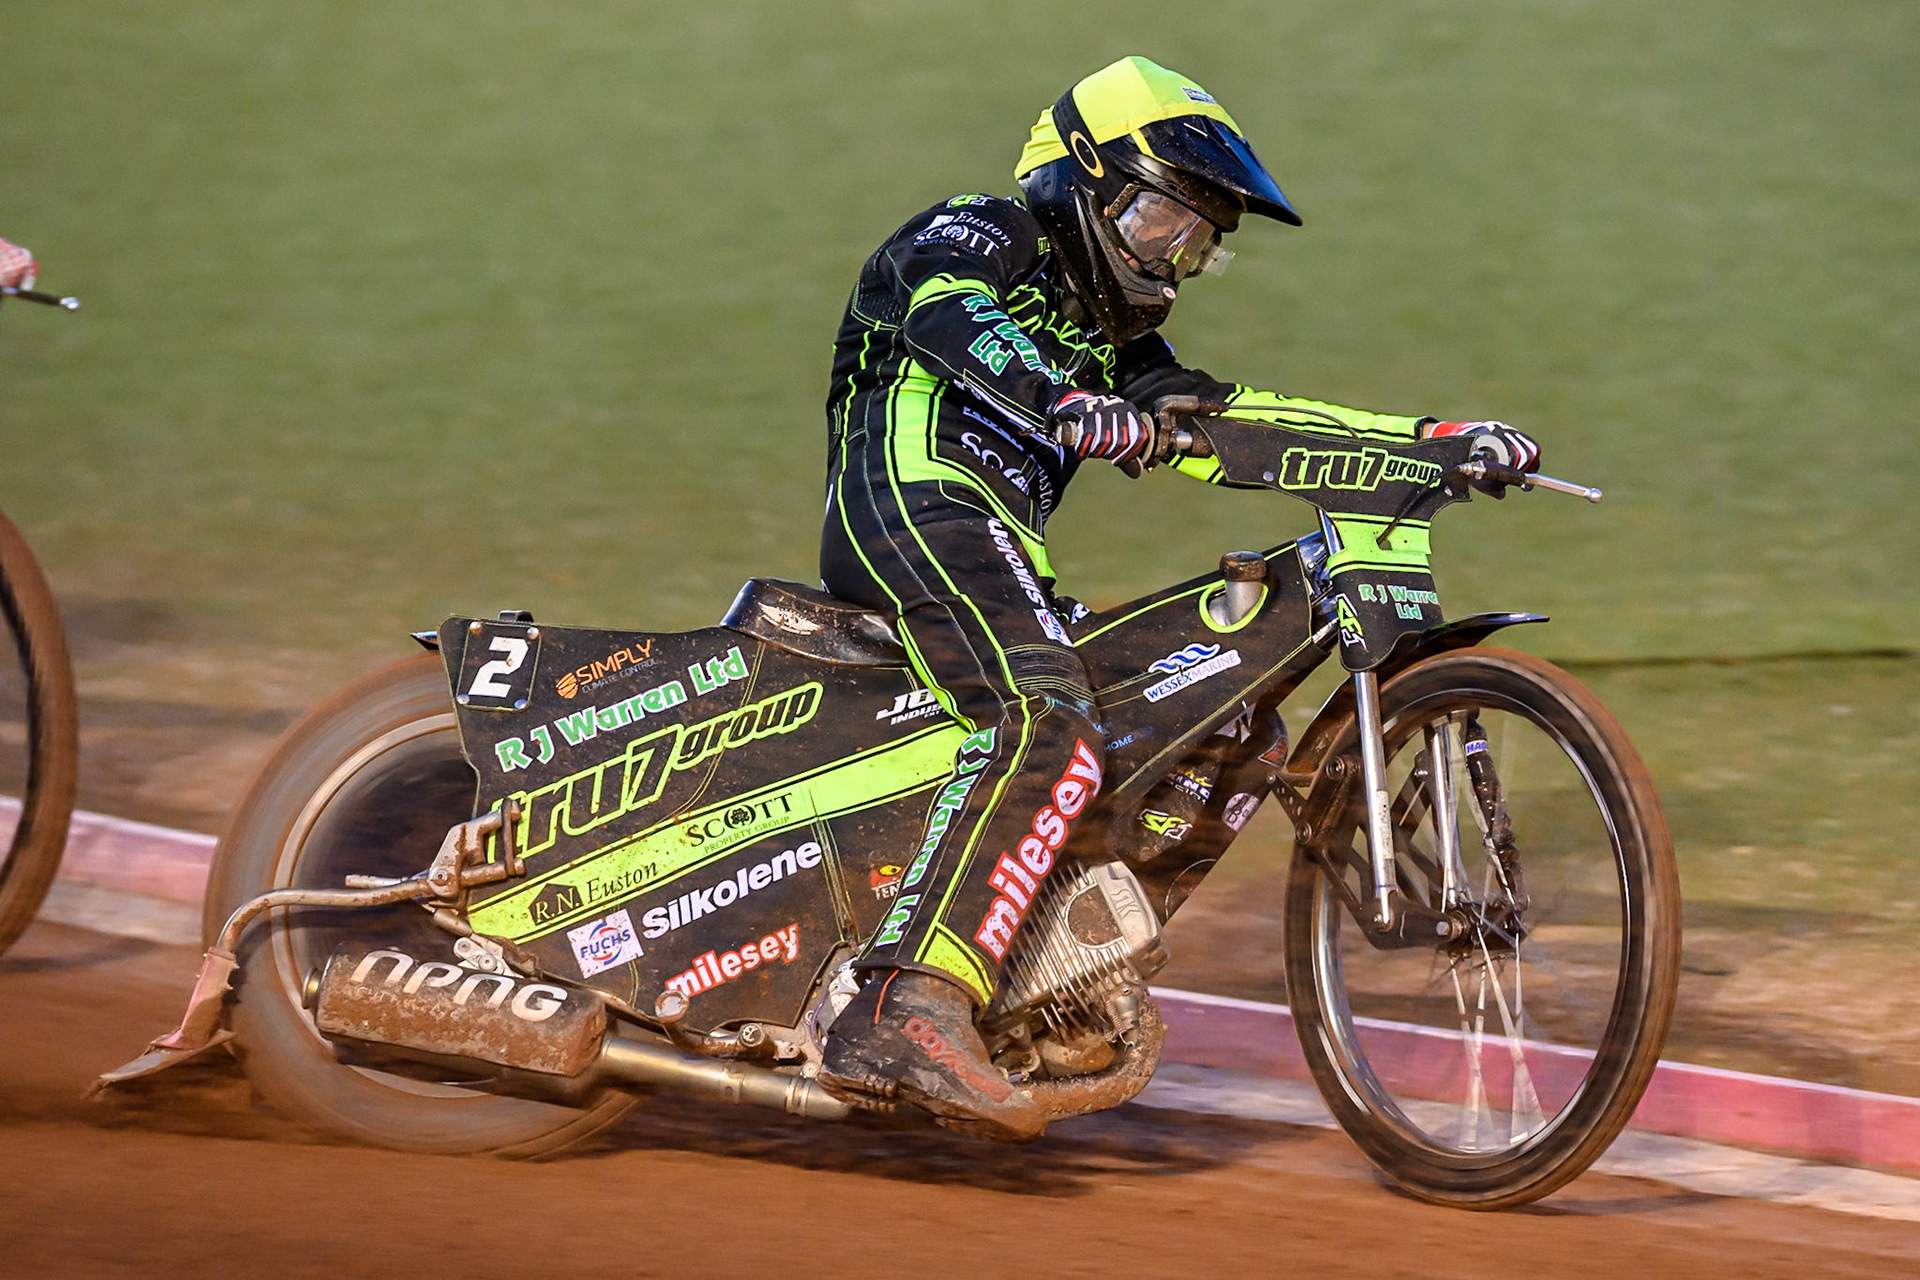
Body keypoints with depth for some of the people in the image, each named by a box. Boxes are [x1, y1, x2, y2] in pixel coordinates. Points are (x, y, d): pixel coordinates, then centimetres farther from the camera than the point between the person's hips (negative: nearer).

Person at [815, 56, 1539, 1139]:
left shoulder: (1110, 344, 32)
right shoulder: (980, 237, 6)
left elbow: (1229, 419, 25)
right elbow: (947, 313, -17)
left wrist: (1441, 439, 15)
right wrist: (1065, 402, -38)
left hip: (990, 557, 10)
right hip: (914, 499, -10)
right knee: (1049, 724, -32)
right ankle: (914, 1014, -45)